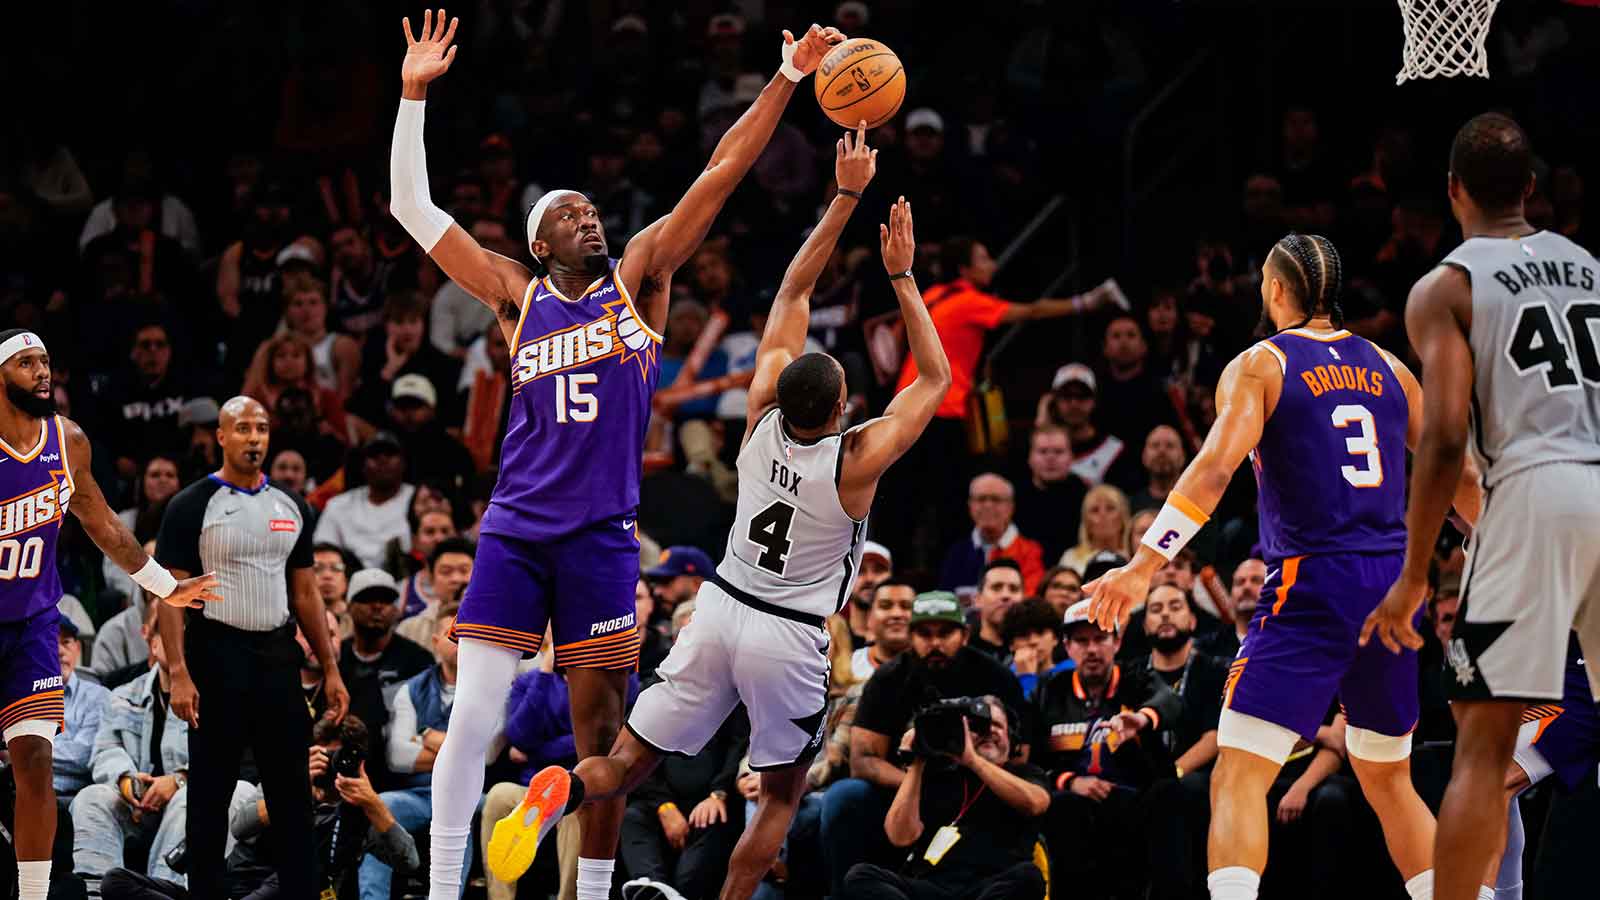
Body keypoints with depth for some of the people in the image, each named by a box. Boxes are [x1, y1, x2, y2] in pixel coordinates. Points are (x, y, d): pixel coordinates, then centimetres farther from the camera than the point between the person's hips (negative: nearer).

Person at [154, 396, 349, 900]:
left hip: (278, 657, 5)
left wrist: (330, 669, 10)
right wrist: (178, 673, -19)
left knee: (292, 791, 7)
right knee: (211, 792, 1)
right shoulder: (192, 507, -5)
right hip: (218, 656, -5)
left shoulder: (289, 508, 11)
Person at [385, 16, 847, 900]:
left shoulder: (639, 277, 7)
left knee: (601, 725, 5)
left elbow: (720, 173, 2)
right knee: (473, 711, -9)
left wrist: (787, 78, -4)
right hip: (515, 528, 0)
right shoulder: (517, 297, 8)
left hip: (601, 535, 0)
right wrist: (414, 94, -2)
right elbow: (413, 208, 6)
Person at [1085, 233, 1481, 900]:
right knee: (1388, 780, 21)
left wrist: (1144, 565, -21)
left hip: (1313, 585, -5)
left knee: (1238, 776, -8)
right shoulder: (1386, 367, 14)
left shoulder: (1257, 367, 0)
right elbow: (1458, 475, 18)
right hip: (1394, 582, 5)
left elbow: (1216, 466, -15)